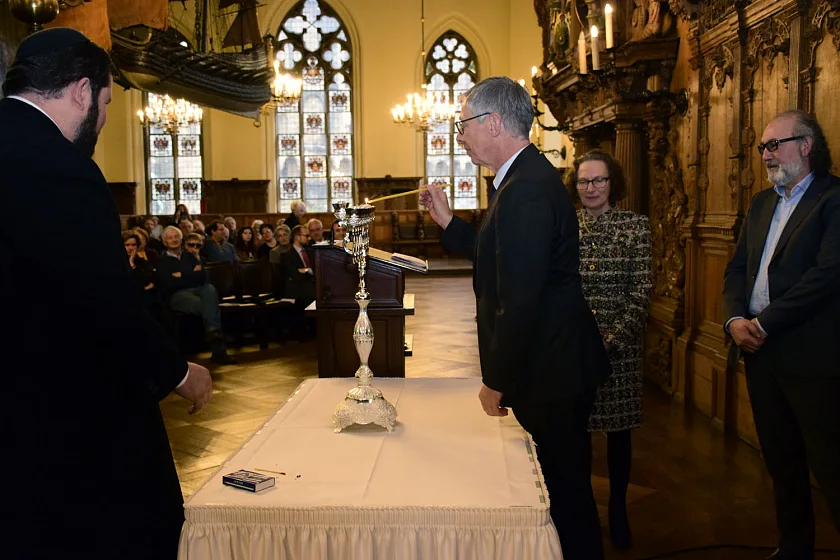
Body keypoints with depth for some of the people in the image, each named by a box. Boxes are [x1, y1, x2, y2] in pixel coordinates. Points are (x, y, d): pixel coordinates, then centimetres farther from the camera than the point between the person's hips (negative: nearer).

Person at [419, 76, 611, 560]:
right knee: (564, 487, 22)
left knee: (564, 488, 6)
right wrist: (448, 221, 16)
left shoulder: (526, 191, -23)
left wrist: (497, 383, -17)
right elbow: (504, 261, 18)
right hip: (553, 364, 10)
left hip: (551, 374, -10)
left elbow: (519, 301, -26)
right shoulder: (531, 176, 11)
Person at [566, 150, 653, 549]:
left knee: (618, 431, 9)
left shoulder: (635, 225, 0)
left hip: (620, 347, -1)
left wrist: (611, 340, -12)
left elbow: (641, 291, -4)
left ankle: (618, 510, 26)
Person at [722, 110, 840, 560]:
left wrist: (764, 324, -17)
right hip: (760, 353, 7)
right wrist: (735, 319, -4)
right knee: (781, 461, 17)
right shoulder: (762, 203, 16)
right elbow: (737, 269, 14)